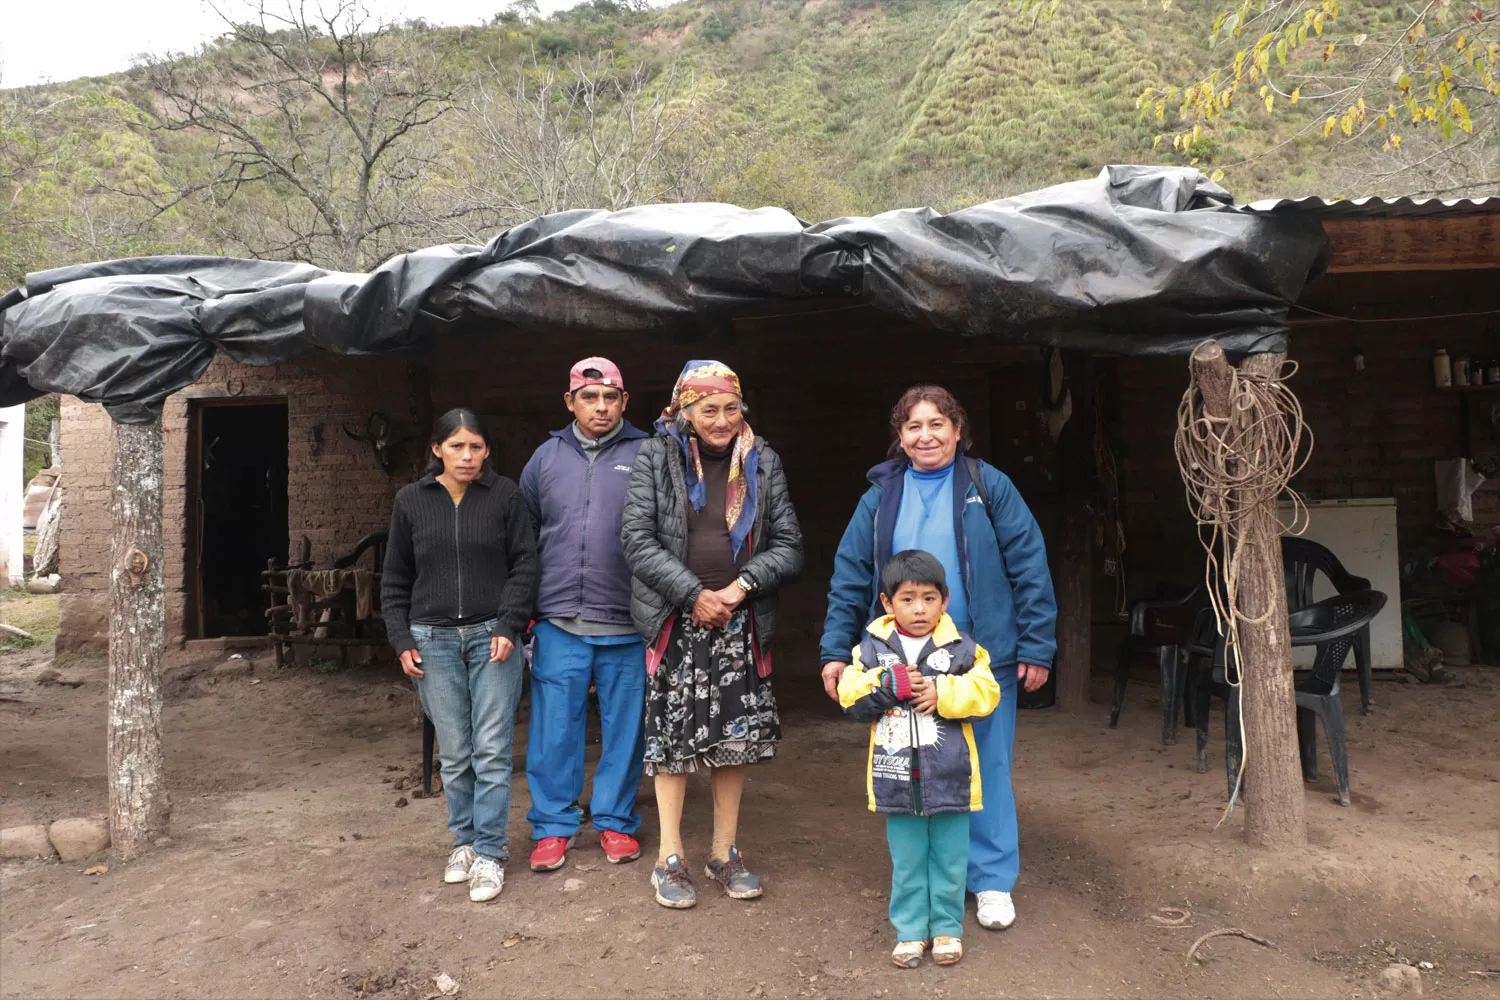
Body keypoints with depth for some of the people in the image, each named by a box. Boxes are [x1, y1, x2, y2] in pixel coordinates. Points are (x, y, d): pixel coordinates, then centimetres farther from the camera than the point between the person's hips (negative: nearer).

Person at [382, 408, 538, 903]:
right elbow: (395, 579, 11)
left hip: (492, 638, -2)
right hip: (434, 640, 2)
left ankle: (489, 853, 10)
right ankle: (463, 841, 25)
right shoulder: (411, 501, 6)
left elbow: (524, 564, 0)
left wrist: (508, 626, -9)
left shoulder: (505, 495, 0)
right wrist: (402, 639, 3)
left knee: (491, 751, -1)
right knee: (454, 754, 8)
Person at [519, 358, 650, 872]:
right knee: (554, 728, 6)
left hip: (626, 626, -1)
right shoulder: (547, 458, 9)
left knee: (624, 726, 9)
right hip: (558, 623, 2)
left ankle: (615, 821, 26)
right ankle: (554, 825, 22)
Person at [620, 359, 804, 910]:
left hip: (740, 622, 2)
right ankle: (669, 859, 18)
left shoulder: (762, 462, 4)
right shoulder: (655, 458, -2)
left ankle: (725, 852, 25)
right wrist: (694, 595, -15)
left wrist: (742, 586, -13)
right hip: (676, 621, -2)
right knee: (671, 736, 3)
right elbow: (637, 538, -9)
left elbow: (788, 543, 2)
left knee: (736, 736, 8)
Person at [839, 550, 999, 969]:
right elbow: (851, 698, -4)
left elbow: (985, 692, -9)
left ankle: (947, 928, 29)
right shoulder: (872, 648, -1)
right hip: (896, 775, 1)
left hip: (949, 774, -1)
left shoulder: (962, 648, -3)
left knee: (949, 857, 13)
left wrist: (941, 693, -19)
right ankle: (910, 930, 27)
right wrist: (887, 684, -19)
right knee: (907, 860, 13)